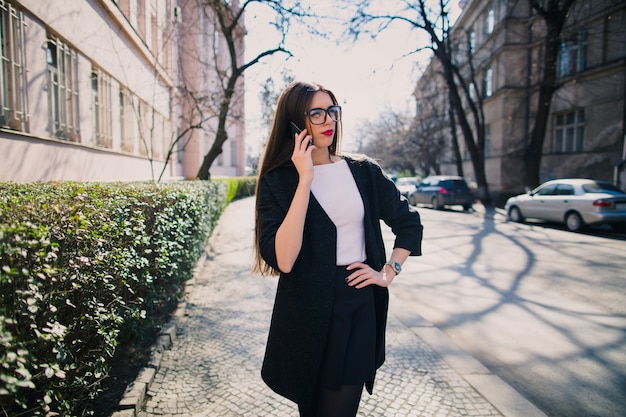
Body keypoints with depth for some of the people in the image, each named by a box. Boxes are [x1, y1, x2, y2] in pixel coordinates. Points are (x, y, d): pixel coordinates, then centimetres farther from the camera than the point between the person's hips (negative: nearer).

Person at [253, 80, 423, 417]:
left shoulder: (363, 171, 1)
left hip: (360, 306, 1)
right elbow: (282, 260, -22)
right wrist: (305, 181, -24)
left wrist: (388, 272, 2)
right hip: (306, 312, -1)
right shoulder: (278, 180, -7)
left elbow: (409, 221, 13)